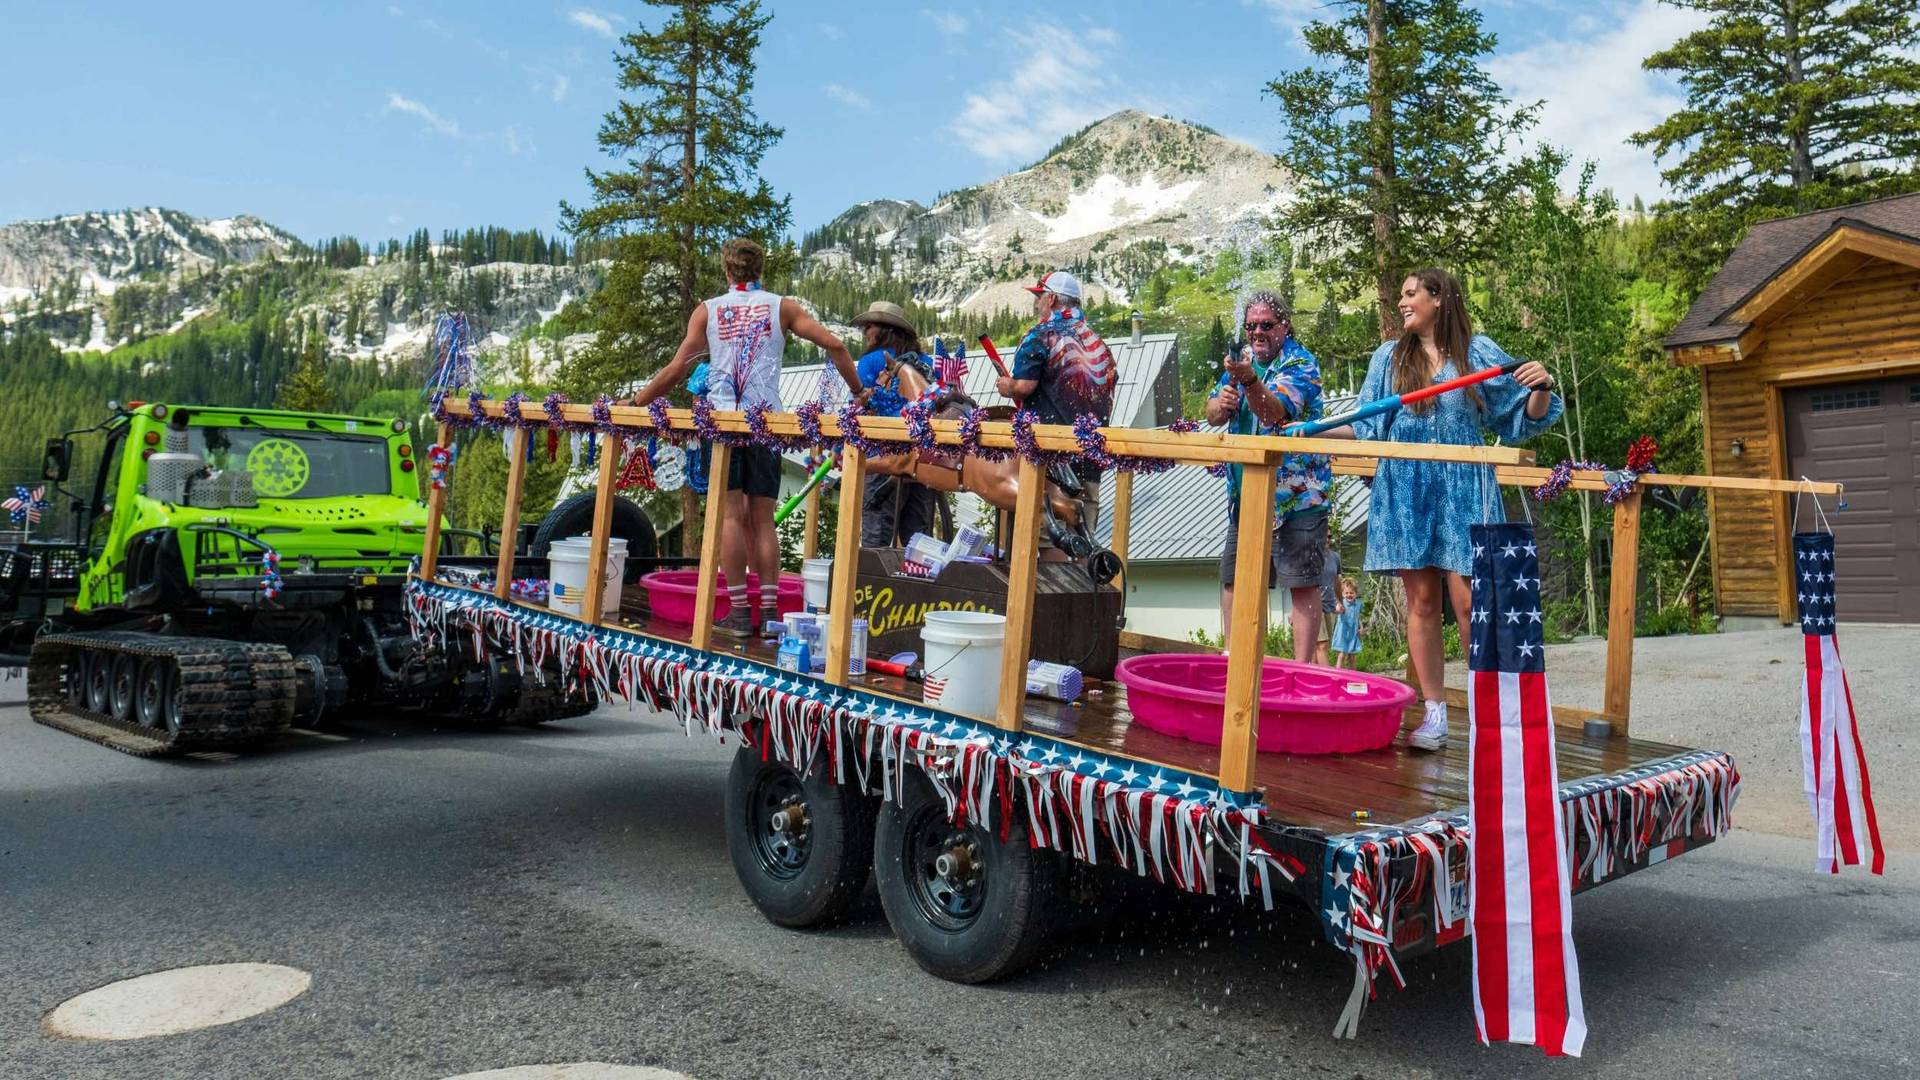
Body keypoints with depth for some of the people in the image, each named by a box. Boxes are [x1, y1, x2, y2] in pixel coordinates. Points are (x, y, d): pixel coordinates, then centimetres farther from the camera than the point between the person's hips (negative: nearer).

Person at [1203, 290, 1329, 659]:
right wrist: (1221, 404, -13)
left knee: (1302, 583, -5)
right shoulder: (1243, 359, 13)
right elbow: (1212, 413, 10)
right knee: (1233, 578, 10)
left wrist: (1248, 380, -42)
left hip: (1296, 494, -7)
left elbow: (1275, 411, -25)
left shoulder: (1301, 363, -8)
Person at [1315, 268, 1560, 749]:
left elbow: (1524, 417, 6)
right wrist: (1317, 433, 0)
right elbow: (1368, 427, 13)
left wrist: (1541, 388, -14)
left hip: (1462, 489, -2)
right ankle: (1434, 714, 6)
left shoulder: (1477, 351, 6)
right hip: (1405, 489, 2)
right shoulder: (1388, 356, 13)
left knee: (1468, 600, -9)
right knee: (1421, 600, 1)